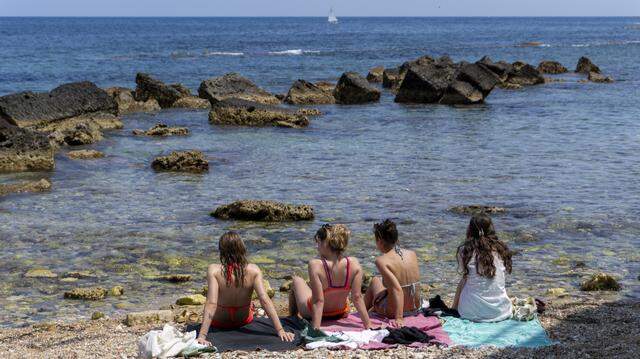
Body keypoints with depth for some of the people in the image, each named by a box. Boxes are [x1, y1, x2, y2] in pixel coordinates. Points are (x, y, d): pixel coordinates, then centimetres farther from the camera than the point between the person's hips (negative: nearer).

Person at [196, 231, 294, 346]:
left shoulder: (214, 270, -28)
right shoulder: (253, 270, -23)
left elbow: (211, 303, -34)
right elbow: (265, 300, -28)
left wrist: (202, 336, -38)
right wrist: (280, 331, -26)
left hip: (219, 322, -1)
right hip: (244, 321, 1)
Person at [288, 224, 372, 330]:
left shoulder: (316, 265, -34)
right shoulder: (354, 264, -24)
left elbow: (318, 301, -32)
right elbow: (357, 297, -21)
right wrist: (368, 325, -14)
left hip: (311, 313, -3)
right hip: (341, 314, 3)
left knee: (297, 280, 26)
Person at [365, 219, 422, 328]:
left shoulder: (381, 261, -19)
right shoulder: (412, 254, -1)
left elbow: (397, 289, -28)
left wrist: (399, 319, -29)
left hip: (392, 313, -5)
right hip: (415, 310, 5)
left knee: (375, 281, 25)